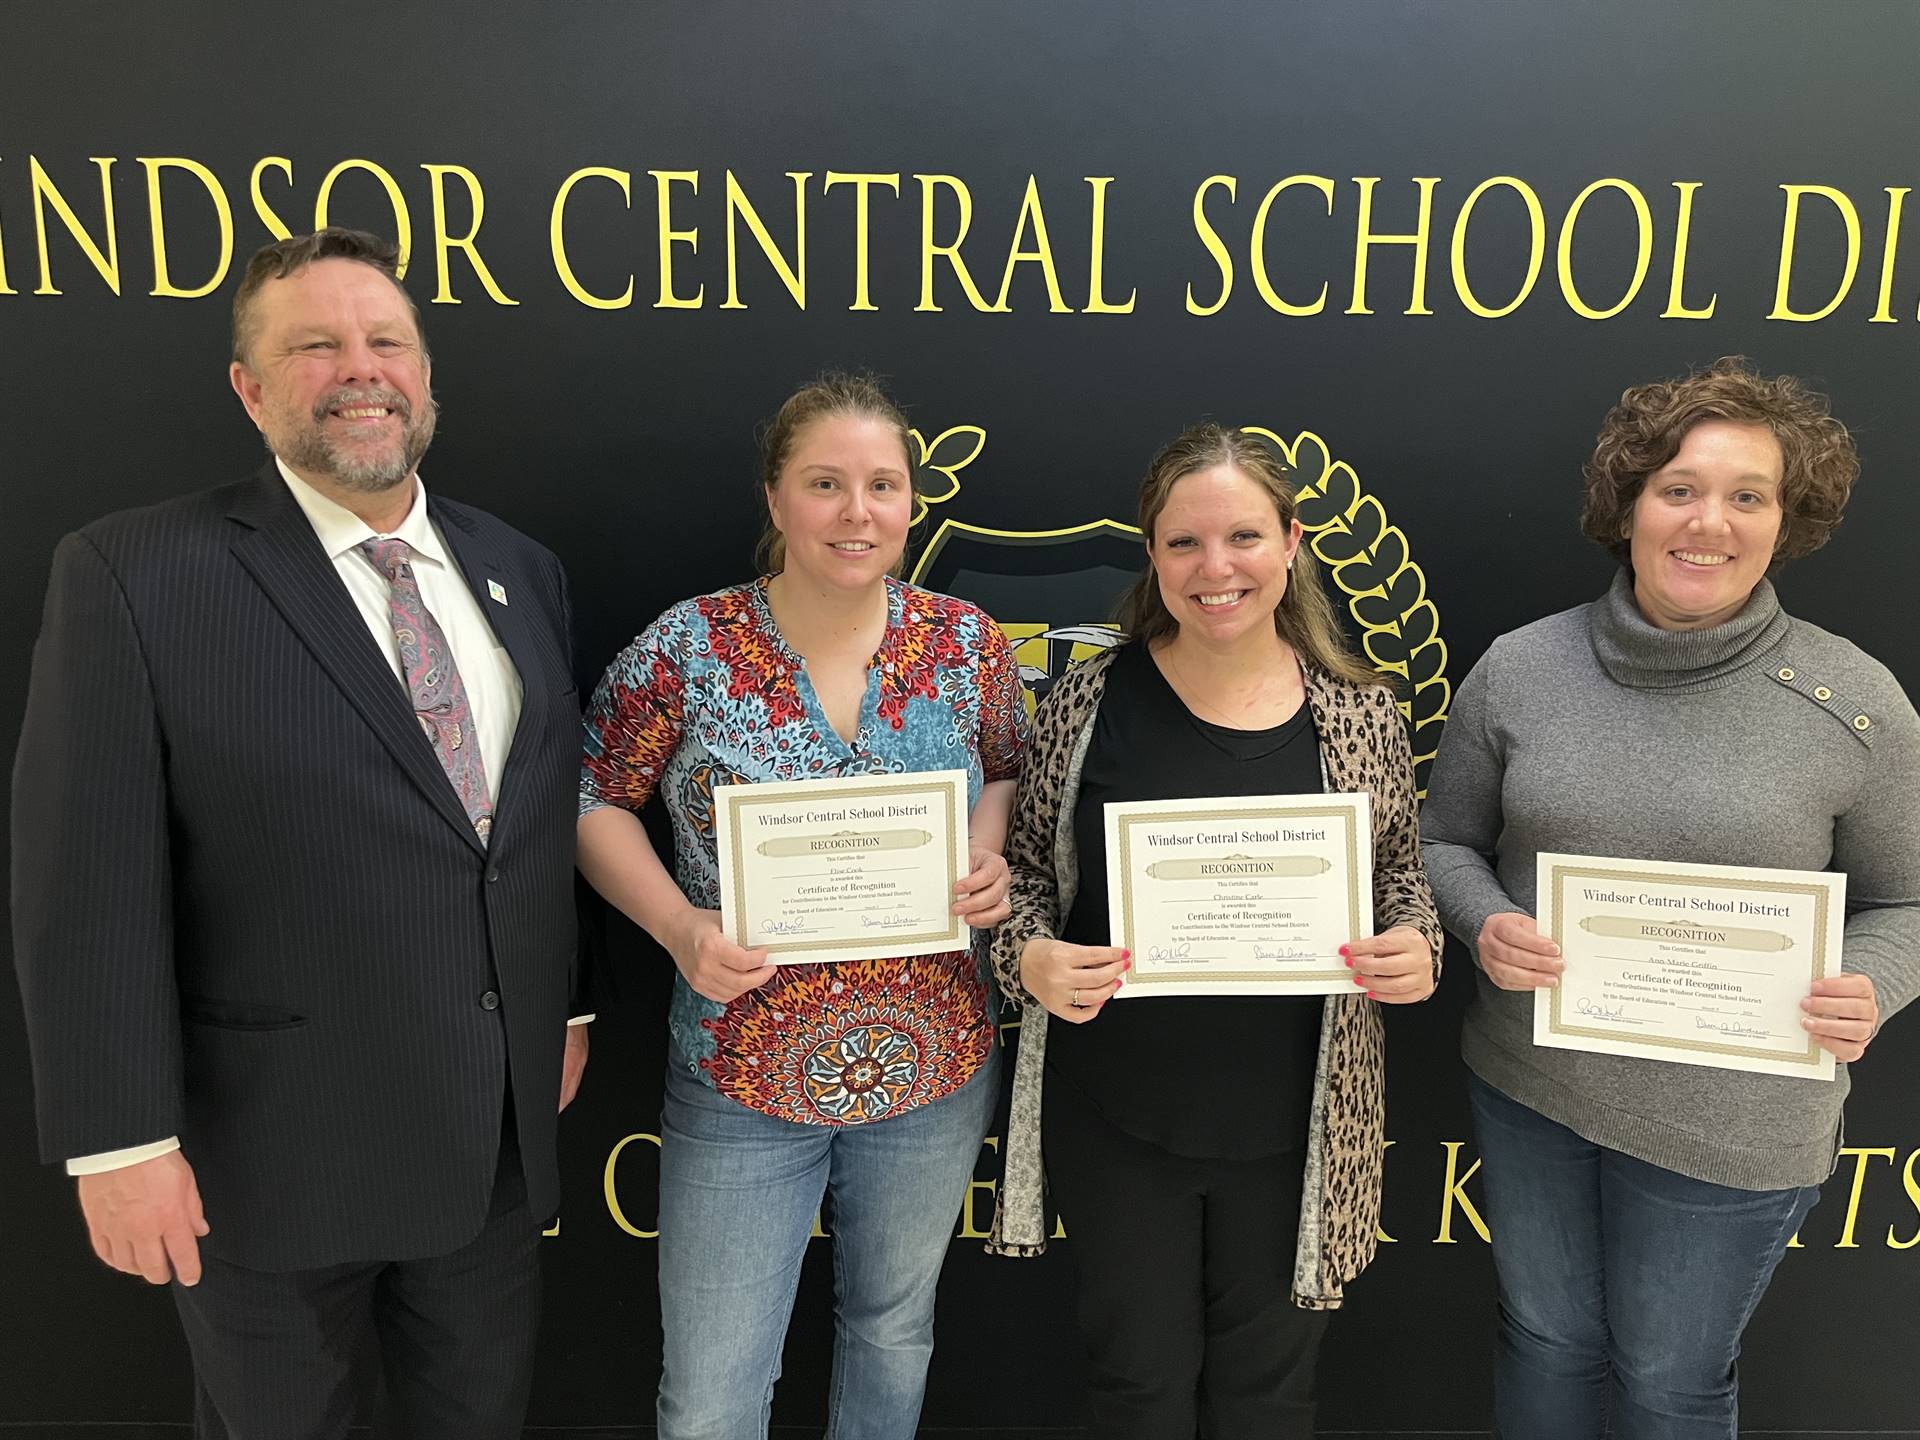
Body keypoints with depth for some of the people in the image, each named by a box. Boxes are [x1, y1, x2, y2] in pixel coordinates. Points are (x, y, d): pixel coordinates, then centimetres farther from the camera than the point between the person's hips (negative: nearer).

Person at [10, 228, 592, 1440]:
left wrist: (569, 1006, 11)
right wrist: (123, 1141, -13)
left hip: (501, 1131, 5)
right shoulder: (134, 575, -12)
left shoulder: (521, 570, 4)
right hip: (274, 1150, -4)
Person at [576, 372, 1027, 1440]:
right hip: (742, 1079, -2)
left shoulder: (967, 643, -6)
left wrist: (992, 859, -12)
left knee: (896, 1330, 26)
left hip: (937, 1070, 3)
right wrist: (679, 927, -19)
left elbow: (1013, 773, 9)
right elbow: (595, 799, -3)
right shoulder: (686, 651, -13)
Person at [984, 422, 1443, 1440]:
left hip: (1290, 1122, 1)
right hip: (1115, 1116, 0)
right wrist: (1030, 955, -18)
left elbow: (1399, 873, 9)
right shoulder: (1092, 700, -8)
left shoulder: (1361, 713, -5)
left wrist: (1415, 948, -12)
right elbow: (1023, 870, 2)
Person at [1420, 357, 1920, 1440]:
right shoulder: (1518, 668, -6)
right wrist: (1485, 924, -17)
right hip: (1529, 1086, 2)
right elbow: (1448, 842, 4)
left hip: (1731, 1127, -2)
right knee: (1548, 1339, 23)